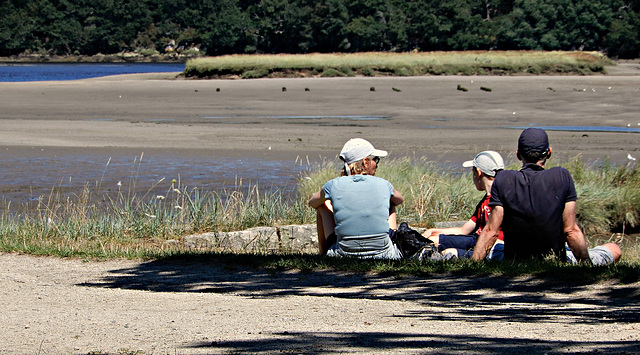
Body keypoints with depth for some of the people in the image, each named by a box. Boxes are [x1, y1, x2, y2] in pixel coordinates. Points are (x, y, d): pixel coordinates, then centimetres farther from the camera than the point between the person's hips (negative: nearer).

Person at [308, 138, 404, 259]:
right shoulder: (383, 185, -3)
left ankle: (323, 253, 41)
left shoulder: (334, 186, -6)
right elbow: (400, 200, 23)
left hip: (343, 255, -1)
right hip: (383, 254, 1)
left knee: (323, 204, 24)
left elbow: (312, 202, 18)